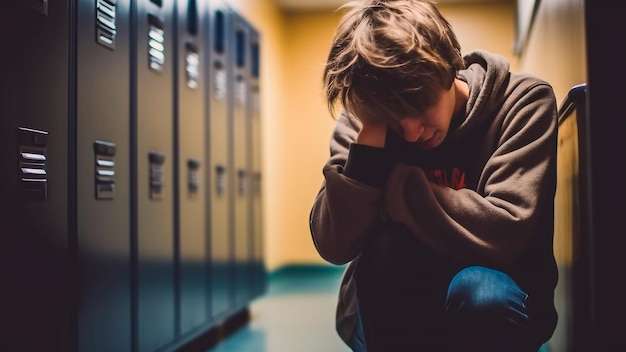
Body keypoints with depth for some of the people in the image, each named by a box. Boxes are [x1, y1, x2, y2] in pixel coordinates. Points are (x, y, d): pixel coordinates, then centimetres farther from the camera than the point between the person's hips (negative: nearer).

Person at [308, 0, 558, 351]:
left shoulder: (523, 101, -15)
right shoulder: (361, 118, -9)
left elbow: (503, 234, -27)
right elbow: (334, 246, -18)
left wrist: (390, 181, -23)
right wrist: (368, 144, -27)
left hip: (496, 308, -1)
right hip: (387, 311, 2)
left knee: (481, 289, -34)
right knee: (389, 241, -29)